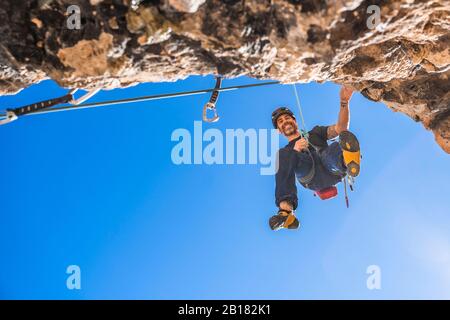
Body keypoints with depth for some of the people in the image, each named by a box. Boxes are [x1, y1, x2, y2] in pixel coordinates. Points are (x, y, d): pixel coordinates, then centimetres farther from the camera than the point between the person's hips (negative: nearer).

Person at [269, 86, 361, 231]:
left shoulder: (315, 133, 38)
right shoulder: (285, 151, 34)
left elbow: (341, 128, 19)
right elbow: (282, 169, 11)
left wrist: (344, 102, 4)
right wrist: (295, 151, -8)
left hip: (332, 170, 1)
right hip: (311, 178, 0)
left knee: (337, 147, -33)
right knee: (283, 154, -31)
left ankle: (347, 161, -72)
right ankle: (286, 209, -48)